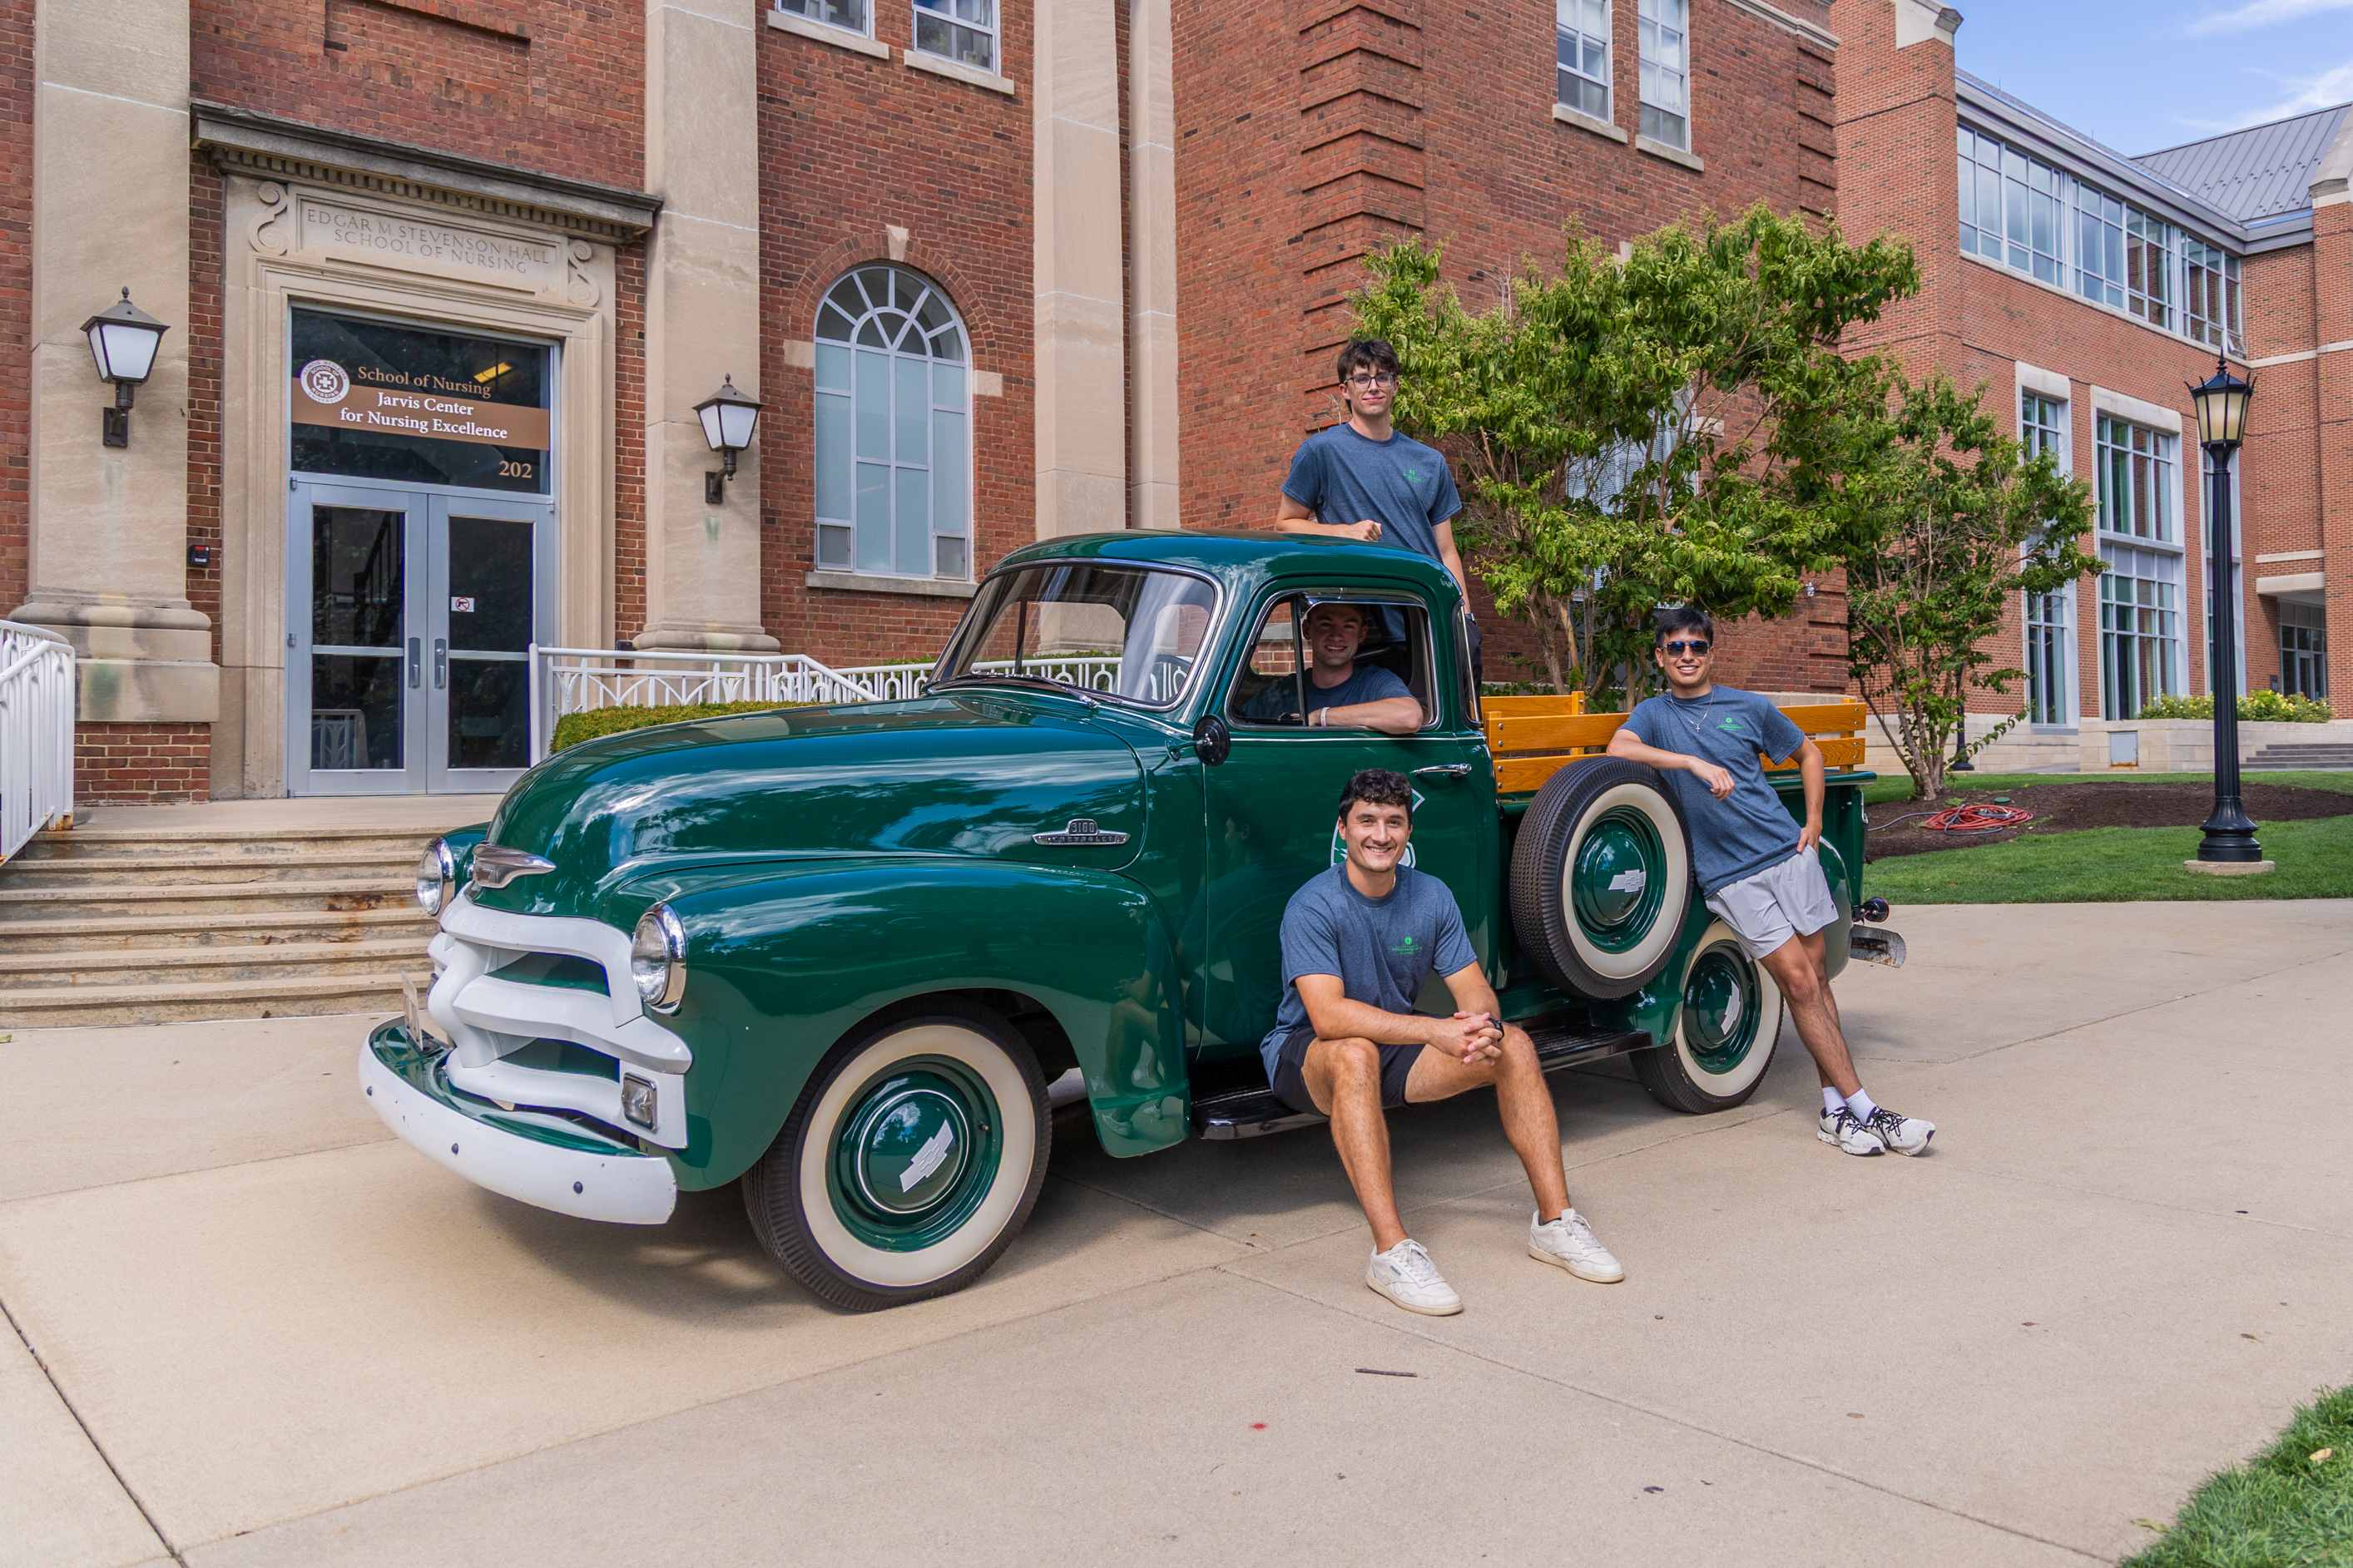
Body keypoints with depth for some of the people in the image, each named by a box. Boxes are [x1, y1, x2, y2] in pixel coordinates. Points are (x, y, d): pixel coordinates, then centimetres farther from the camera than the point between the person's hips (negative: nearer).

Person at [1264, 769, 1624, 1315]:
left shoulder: (1432, 897, -2)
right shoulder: (1313, 907, -21)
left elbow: (1474, 988, -4)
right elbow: (1328, 1015, -32)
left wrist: (1484, 1025, -29)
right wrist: (1437, 1030, -39)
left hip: (1398, 1047, 6)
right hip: (1306, 1055, -6)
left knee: (1513, 1045, -12)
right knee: (1356, 1054, -39)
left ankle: (1554, 1220, -8)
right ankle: (1391, 1250, -39)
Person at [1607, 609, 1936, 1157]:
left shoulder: (1749, 707, 9)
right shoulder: (1654, 713, 4)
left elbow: (1809, 753, 22)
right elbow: (1618, 749, -18)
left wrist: (1814, 822, 10)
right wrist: (1695, 763, -26)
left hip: (1788, 853, 3)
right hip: (1729, 875, -3)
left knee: (1814, 976, 3)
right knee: (1798, 981, -7)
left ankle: (1835, 1109, 9)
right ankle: (1864, 1109, -3)